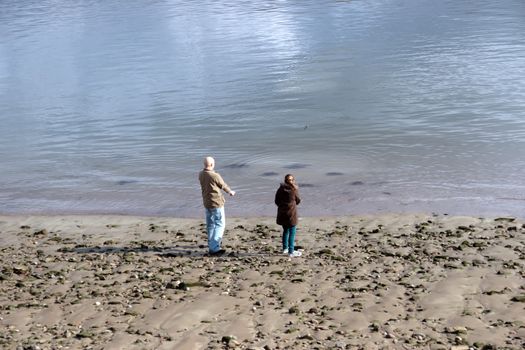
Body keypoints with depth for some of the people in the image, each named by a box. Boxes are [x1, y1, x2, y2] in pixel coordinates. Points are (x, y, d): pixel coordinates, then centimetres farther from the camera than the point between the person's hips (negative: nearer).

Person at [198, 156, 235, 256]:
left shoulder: (201, 175, -1)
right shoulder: (215, 176, -22)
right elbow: (223, 186, -5)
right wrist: (230, 192, 18)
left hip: (206, 203, 7)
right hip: (216, 203, -7)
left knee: (210, 224, 20)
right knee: (220, 224, -3)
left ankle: (212, 244, 35)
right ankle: (214, 248, -10)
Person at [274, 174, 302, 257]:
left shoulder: (281, 189, 0)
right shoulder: (294, 189, -10)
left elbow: (277, 201, 4)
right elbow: (298, 201, 1)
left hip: (282, 213, 5)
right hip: (291, 213, -5)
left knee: (285, 230, 21)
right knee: (292, 232, 1)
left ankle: (285, 248, 31)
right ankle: (291, 252, 1)